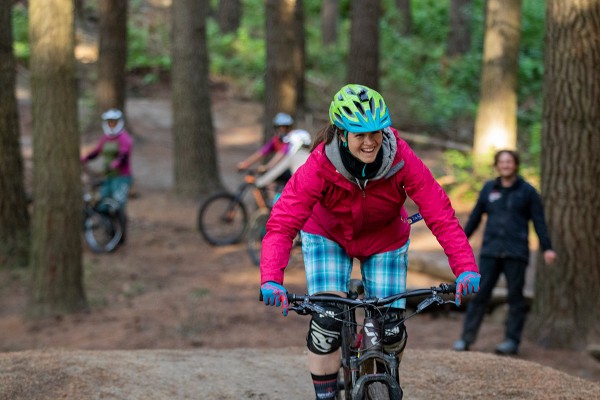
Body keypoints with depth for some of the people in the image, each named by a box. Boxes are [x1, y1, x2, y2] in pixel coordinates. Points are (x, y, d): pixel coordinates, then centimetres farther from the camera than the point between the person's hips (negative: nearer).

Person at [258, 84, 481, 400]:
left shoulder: (402, 160, -31)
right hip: (328, 236, -1)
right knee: (327, 321, -20)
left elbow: (441, 216, -32)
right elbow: (282, 225, -38)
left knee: (390, 331, -4)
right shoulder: (319, 166, -34)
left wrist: (466, 269, -45)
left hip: (384, 241, 1)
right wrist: (271, 280, -54)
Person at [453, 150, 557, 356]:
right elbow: (475, 216, 16)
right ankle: (467, 338, 1)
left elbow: (539, 221, 0)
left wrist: (547, 248, -8)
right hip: (490, 252, 2)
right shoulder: (489, 188, 10)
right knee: (479, 294, -2)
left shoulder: (527, 191, 3)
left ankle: (512, 340, 6)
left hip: (516, 253, -2)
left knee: (515, 296, 1)